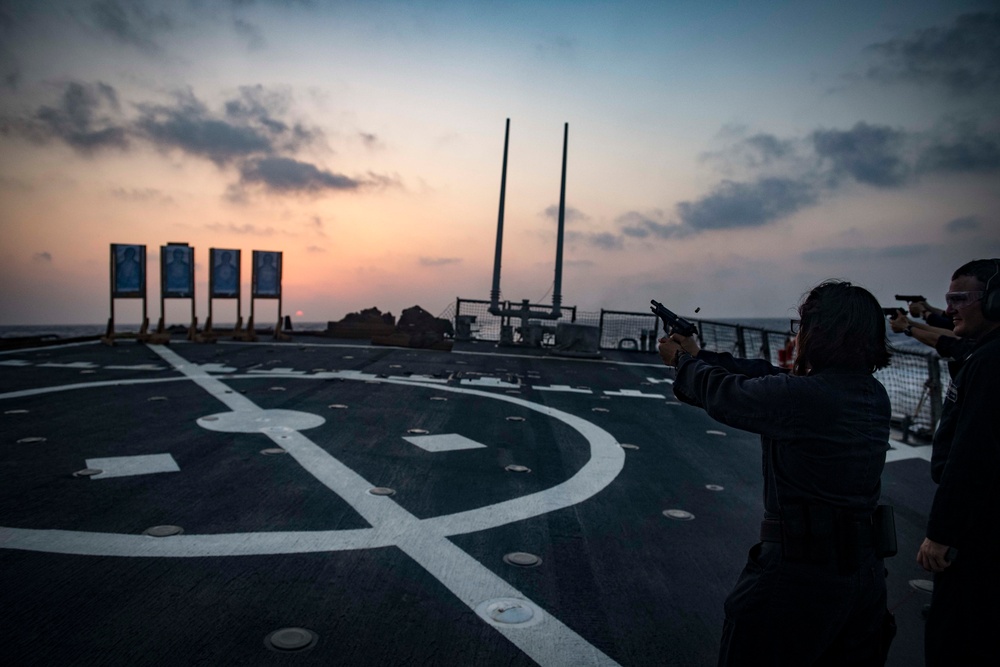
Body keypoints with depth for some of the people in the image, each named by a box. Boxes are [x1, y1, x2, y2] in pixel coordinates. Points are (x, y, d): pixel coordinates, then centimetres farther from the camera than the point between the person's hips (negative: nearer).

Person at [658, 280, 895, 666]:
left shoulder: (801, 396, -24)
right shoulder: (875, 396, 2)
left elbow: (722, 394, -10)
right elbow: (770, 378, 9)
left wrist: (683, 360, 11)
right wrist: (700, 356, 15)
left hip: (801, 574, -7)